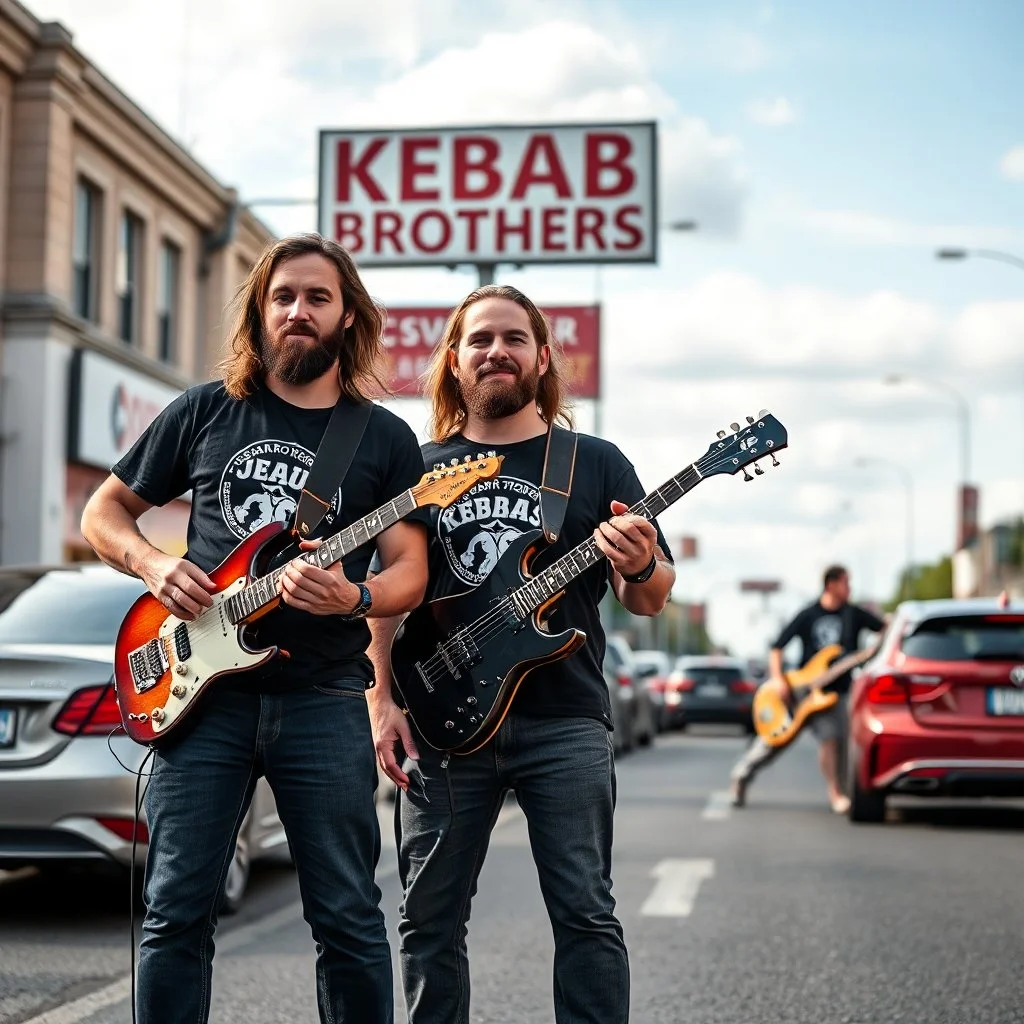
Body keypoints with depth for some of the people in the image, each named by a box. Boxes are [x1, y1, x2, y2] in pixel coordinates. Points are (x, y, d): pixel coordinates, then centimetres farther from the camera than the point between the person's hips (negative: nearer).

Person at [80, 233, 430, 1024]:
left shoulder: (386, 439, 7)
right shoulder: (206, 412, 10)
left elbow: (410, 574, 3)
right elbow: (105, 512, 16)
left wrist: (353, 599, -19)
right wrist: (153, 566, -4)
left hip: (324, 698, -1)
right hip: (203, 691, 1)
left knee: (348, 919, 2)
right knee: (177, 912, 1)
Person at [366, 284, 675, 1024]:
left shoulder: (595, 462, 7)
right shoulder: (421, 469, 11)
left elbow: (651, 600, 6)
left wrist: (641, 569, -18)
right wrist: (383, 701, 1)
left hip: (564, 719, -2)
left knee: (585, 912, -4)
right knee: (430, 919, 5)